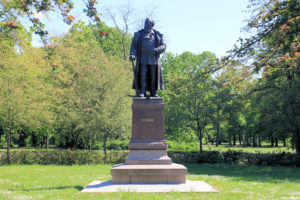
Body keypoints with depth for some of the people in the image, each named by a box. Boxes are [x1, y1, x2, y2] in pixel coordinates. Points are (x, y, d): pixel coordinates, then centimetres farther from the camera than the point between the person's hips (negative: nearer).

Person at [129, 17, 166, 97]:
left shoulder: (158, 35, 11)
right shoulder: (138, 34, 13)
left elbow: (163, 46, 5)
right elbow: (133, 46, 9)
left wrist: (156, 50, -14)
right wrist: (132, 54, -9)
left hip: (153, 60, 1)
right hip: (142, 59, -1)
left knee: (153, 76, 2)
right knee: (142, 76, -8)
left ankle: (153, 93, 10)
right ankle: (142, 92, -6)